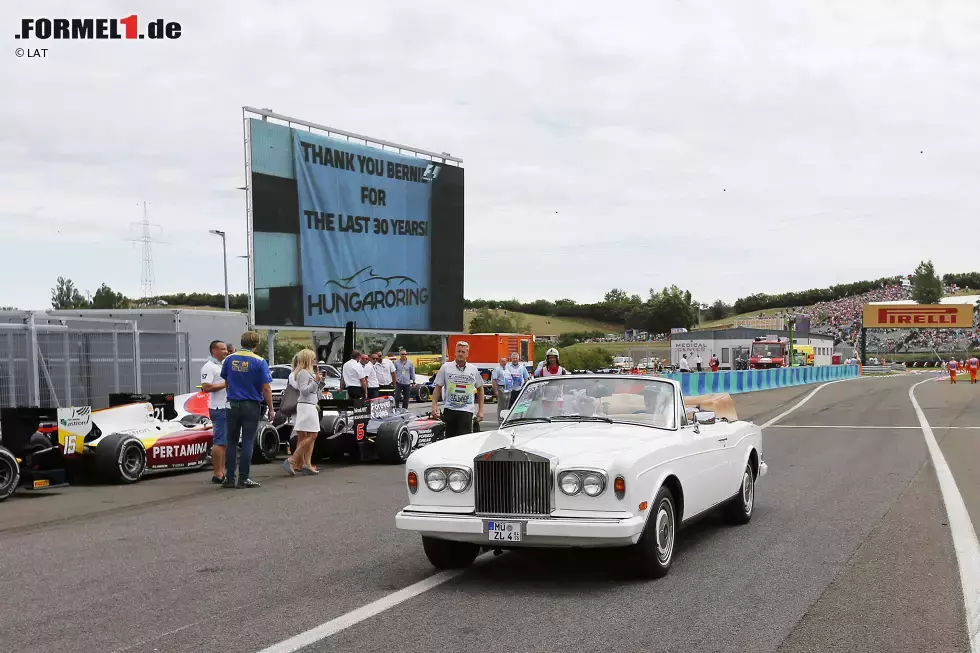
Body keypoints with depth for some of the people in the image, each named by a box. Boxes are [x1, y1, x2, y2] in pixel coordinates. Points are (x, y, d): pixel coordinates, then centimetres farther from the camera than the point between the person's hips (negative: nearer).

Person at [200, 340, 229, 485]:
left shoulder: (222, 366, 18)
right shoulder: (208, 367, -10)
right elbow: (206, 387, -21)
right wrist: (225, 384, -17)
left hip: (227, 408, 9)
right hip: (218, 409, -9)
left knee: (225, 442, 10)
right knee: (219, 442, -9)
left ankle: (222, 472, 15)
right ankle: (217, 475, -8)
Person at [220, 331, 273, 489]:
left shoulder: (229, 359, 2)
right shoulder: (259, 362, -10)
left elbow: (226, 381, 14)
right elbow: (266, 388, -11)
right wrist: (271, 409, -3)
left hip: (232, 405, 3)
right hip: (251, 406, -3)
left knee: (232, 442, 11)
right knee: (247, 442, 2)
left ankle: (229, 478, 10)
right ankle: (243, 479, 2)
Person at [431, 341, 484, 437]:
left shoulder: (473, 370, 8)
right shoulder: (445, 368, 4)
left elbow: (480, 389, 16)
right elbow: (438, 388, 6)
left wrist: (480, 410, 10)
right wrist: (434, 406, -6)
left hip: (466, 412, -1)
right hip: (449, 410, 1)